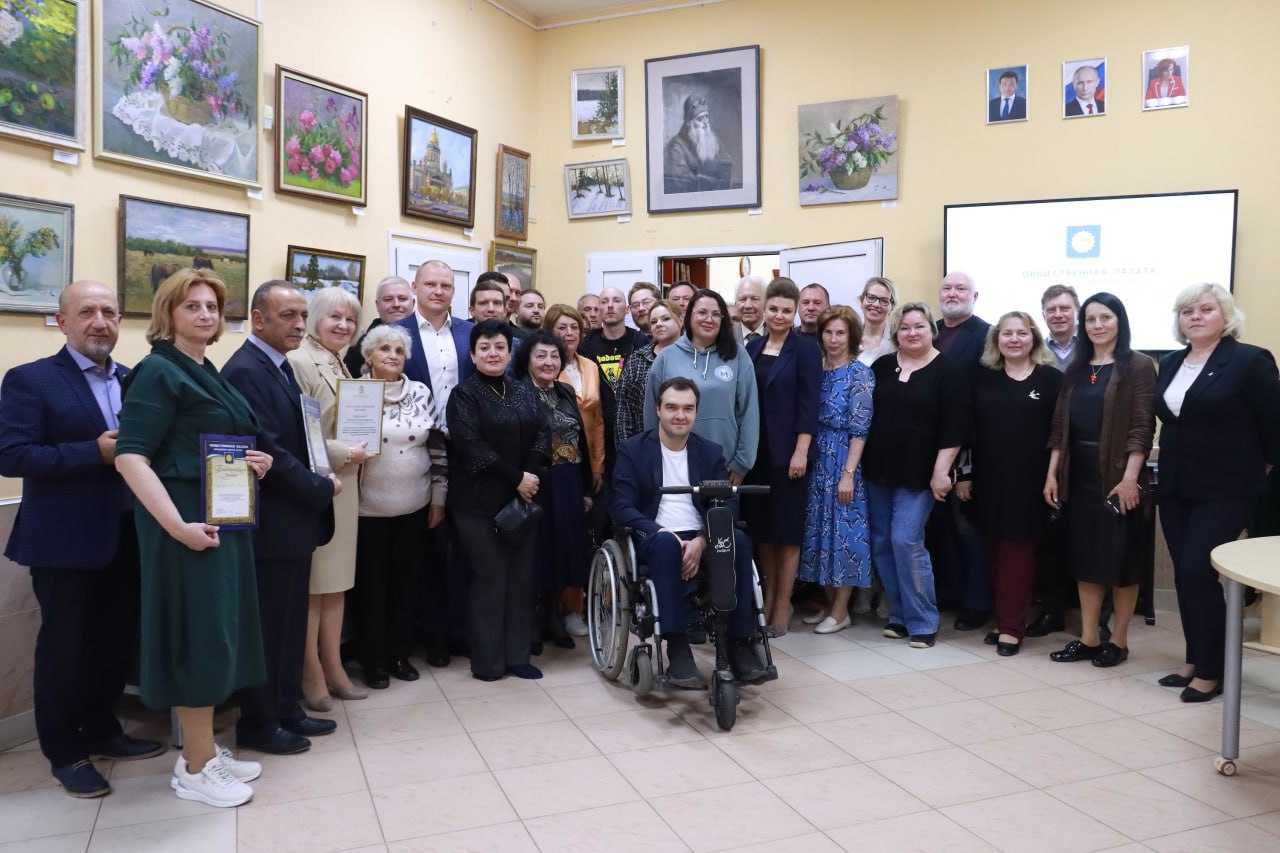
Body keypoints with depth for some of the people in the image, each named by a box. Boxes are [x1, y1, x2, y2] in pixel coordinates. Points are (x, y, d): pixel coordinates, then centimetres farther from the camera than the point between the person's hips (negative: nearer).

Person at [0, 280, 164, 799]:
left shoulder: (135, 381, 9)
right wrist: (95, 452, -22)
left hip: (126, 536, 6)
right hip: (65, 539, -5)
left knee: (118, 640, 15)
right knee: (65, 647, 7)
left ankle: (101, 731, 33)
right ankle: (64, 752, 24)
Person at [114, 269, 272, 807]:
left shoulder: (208, 375, 14)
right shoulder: (158, 372, -12)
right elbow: (130, 457, -20)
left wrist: (260, 463, 2)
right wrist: (177, 525, -27)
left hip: (224, 520, 9)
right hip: (189, 524, -9)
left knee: (218, 632, 14)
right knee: (201, 634, -2)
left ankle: (204, 750, 28)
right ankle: (195, 769, 12)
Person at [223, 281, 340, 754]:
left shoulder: (280, 366, 13)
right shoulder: (245, 371, -17)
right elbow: (268, 453, -22)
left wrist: (321, 478, 1)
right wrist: (322, 487, -13)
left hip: (294, 519, 9)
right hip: (270, 524, -9)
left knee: (291, 622, 17)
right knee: (267, 624, 4)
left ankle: (287, 709, 29)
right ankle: (258, 723, 19)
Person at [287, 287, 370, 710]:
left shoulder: (343, 366, 14)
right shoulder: (299, 361, -12)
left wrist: (358, 454, 4)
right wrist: (344, 453, -17)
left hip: (345, 486, 8)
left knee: (337, 581, 13)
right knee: (311, 584, 1)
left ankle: (333, 667, 22)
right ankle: (311, 675, 12)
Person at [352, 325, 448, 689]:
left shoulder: (422, 393, 3)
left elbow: (438, 447, 5)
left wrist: (438, 498, 5)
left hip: (415, 506, 3)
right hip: (369, 508, -2)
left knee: (407, 580, 11)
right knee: (372, 582, 7)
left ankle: (400, 652, 26)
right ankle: (374, 659, 21)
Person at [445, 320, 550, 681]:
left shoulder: (524, 393, 14)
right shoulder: (464, 395, -4)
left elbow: (542, 435, 4)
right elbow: (471, 448, -16)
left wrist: (532, 475, -14)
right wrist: (516, 478, -17)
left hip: (523, 499, 5)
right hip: (481, 502, -5)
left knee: (522, 578, 8)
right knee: (490, 579, 0)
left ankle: (517, 656, 19)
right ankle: (487, 661, 12)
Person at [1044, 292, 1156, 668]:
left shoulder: (1138, 366, -4)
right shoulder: (1076, 369, 12)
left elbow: (1142, 427, -11)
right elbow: (1059, 426, 10)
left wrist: (1130, 478, -19)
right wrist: (1052, 472, 3)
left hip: (1117, 474, -5)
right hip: (1078, 474, 5)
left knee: (1120, 556, 3)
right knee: (1084, 555, 9)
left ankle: (1118, 641, 15)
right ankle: (1088, 638, 18)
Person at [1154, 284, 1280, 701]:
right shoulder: (1170, 364, 9)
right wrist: (1167, 474, 16)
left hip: (1226, 490, -6)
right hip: (1176, 489, 6)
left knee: (1198, 572, -10)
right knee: (1185, 575, 8)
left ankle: (1211, 672, 4)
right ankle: (1195, 661, 20)